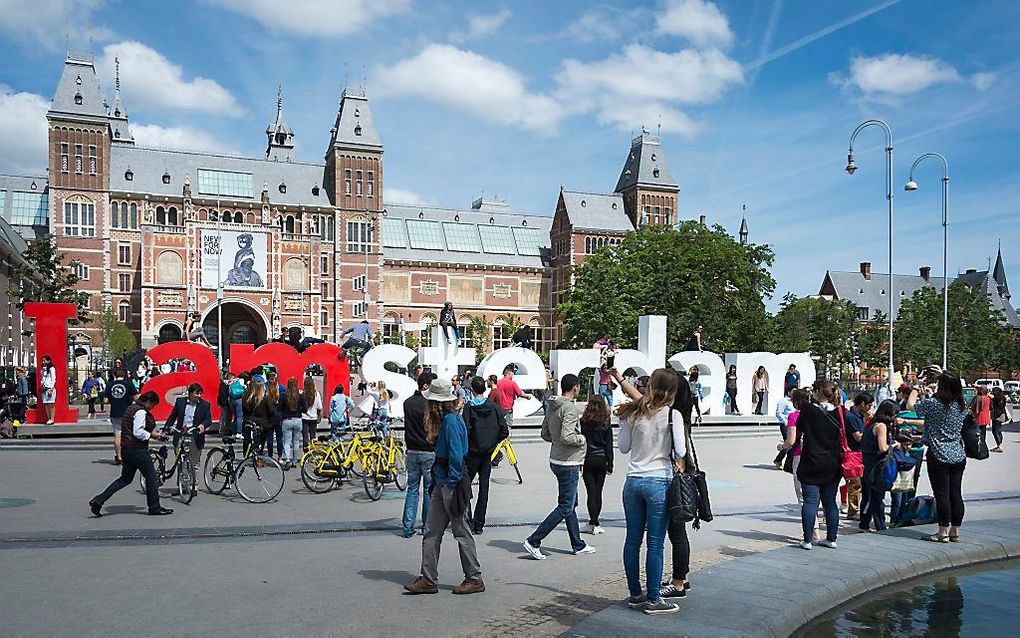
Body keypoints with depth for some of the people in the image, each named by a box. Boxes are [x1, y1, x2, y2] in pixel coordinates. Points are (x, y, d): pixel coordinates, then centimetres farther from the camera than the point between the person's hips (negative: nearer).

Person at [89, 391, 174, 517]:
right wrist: (151, 435, -9)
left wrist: (151, 434, 15)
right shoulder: (141, 412, -16)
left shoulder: (131, 408, 16)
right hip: (137, 450, -10)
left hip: (126, 449, 10)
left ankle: (98, 500, 10)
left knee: (125, 479, 16)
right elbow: (138, 432, -24)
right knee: (152, 478, 2)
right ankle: (154, 508, 9)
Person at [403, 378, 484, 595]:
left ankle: (475, 579, 14)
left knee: (462, 532, 2)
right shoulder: (446, 420, 12)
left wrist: (452, 482, -17)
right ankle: (428, 580, 16)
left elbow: (456, 455, -21)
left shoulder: (451, 420, -17)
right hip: (442, 482, 10)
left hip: (452, 484, -10)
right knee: (431, 532, 10)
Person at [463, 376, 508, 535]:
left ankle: (468, 522, 3)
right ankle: (479, 525, 12)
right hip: (488, 453, 4)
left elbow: (465, 431, -17)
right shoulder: (494, 407, 0)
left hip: (472, 452, -3)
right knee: (484, 488, 9)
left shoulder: (469, 407, -10)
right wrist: (493, 442, 11)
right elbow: (505, 431, -2)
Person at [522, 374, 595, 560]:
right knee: (565, 507, -2)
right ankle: (533, 541, -3)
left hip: (556, 460, 10)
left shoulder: (552, 407, 8)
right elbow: (566, 437, -26)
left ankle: (578, 545, 28)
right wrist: (582, 439, -10)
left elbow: (545, 434, 14)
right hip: (568, 464, -10)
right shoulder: (570, 408, -19)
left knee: (571, 503, 18)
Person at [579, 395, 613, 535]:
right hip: (601, 460, 2)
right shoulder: (606, 424, -3)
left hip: (587, 460, -1)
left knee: (591, 492, 0)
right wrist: (610, 464, 6)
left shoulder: (583, 422, -6)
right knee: (598, 492, 9)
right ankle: (593, 522, 16)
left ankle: (594, 524, -4)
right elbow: (609, 445, 0)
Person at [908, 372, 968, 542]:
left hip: (939, 456, -6)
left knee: (942, 495, -1)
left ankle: (943, 532, 3)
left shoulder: (933, 404, -15)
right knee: (955, 494, 10)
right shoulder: (962, 406, 5)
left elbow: (911, 405, 1)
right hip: (959, 456, 6)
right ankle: (955, 531, 17)